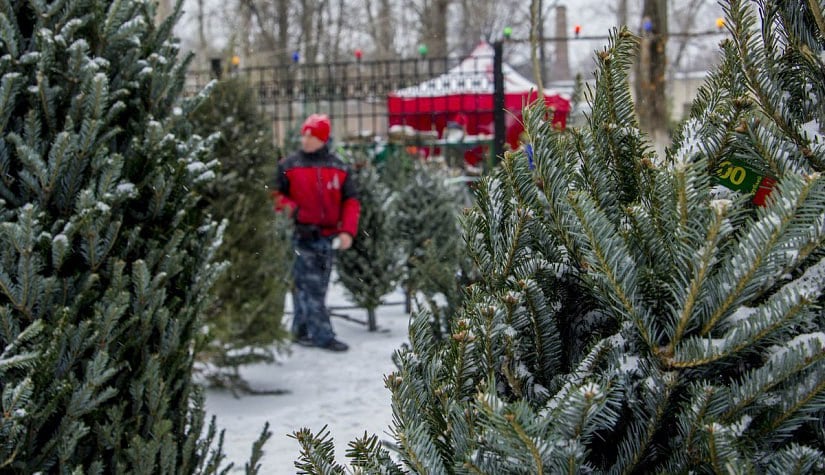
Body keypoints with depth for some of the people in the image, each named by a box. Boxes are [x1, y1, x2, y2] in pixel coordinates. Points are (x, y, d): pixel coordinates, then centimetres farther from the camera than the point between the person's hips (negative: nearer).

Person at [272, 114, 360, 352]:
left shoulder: (339, 169, 6)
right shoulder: (288, 166, 1)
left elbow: (351, 201, 7)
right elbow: (275, 194, 8)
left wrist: (347, 231, -5)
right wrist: (287, 207, -13)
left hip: (327, 237, 4)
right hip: (301, 234, -4)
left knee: (318, 287, 10)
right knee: (309, 286, -9)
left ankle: (302, 330, 22)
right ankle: (323, 335, -9)